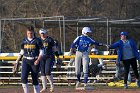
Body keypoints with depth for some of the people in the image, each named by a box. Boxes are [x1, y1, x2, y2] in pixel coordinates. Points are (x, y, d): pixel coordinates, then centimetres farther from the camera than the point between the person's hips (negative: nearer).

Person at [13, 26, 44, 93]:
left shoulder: (37, 40, -3)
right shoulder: (24, 41, 8)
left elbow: (41, 52, -4)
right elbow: (22, 52, 17)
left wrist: (38, 60, -18)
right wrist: (17, 61, 12)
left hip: (34, 62, -3)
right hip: (26, 61, 3)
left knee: (35, 79, 1)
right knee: (23, 78, -14)